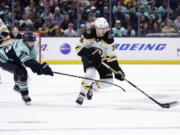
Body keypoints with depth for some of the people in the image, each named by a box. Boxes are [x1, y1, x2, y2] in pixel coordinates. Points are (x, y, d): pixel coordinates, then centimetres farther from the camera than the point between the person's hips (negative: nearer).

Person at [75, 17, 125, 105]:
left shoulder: (109, 38, -17)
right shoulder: (88, 35, -23)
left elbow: (111, 56, -10)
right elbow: (78, 49, -20)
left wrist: (117, 69, -17)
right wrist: (91, 52, -35)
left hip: (102, 59, 3)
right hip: (88, 58, -3)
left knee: (108, 81, -8)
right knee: (90, 74, -33)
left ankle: (92, 87, 20)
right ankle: (82, 94, -18)